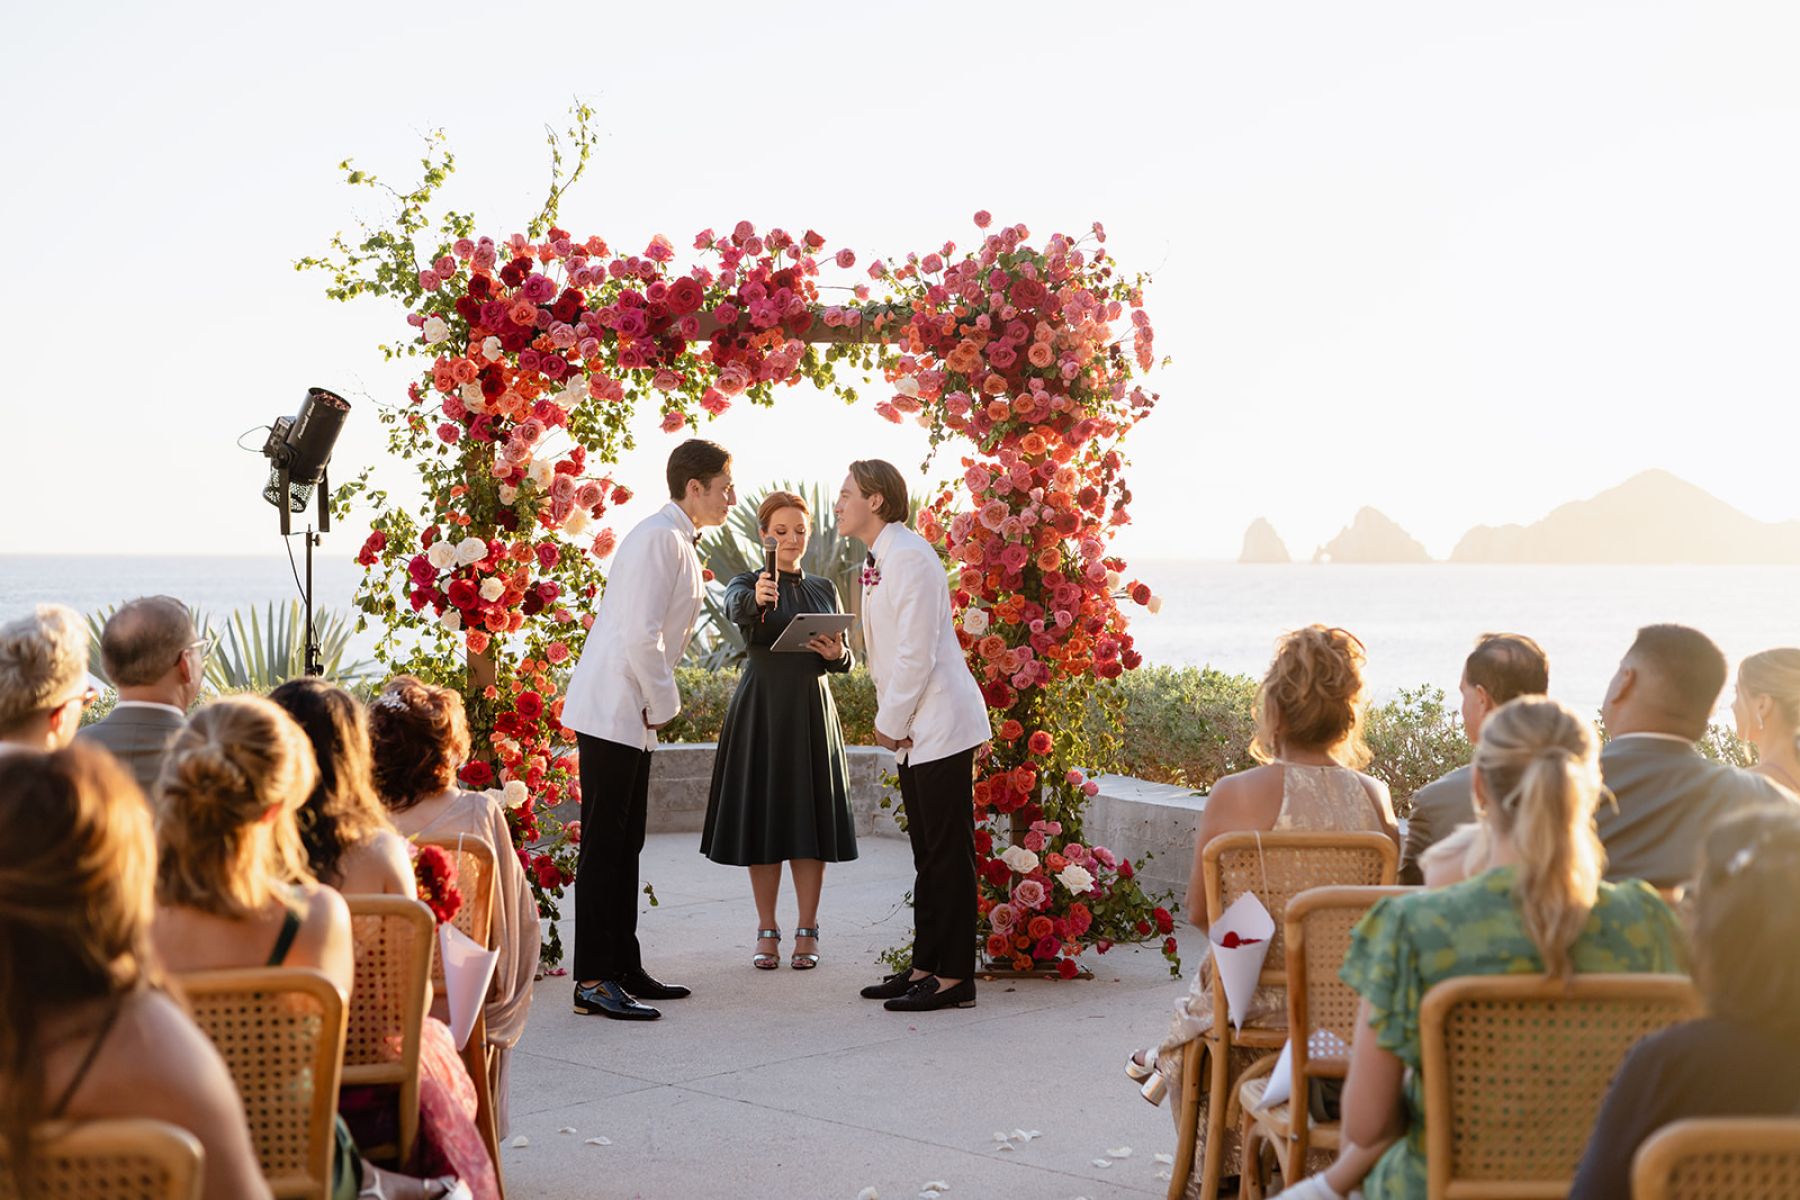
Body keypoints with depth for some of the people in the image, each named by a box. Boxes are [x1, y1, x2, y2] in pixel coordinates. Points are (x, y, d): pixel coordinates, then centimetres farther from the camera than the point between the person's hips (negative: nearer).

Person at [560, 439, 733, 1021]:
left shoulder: (679, 541, 16)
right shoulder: (658, 537, -16)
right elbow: (641, 634, -23)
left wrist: (657, 705, 12)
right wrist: (664, 704, -13)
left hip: (632, 715, 10)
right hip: (612, 710, -10)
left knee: (626, 843, 14)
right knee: (604, 845, -8)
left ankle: (624, 968, 21)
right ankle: (592, 982, -7)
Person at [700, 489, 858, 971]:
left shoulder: (824, 590, 13)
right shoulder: (749, 583, 2)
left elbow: (845, 661, 14)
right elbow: (735, 609, -23)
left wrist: (837, 655, -10)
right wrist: (757, 597, -47)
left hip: (812, 711, 2)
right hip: (760, 709, -2)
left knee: (810, 820, 1)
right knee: (762, 818, 1)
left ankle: (807, 932, 7)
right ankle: (766, 931, 10)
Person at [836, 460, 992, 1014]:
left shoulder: (908, 557, -15)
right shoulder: (878, 561, 16)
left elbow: (916, 652, -19)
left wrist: (891, 722, -12)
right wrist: (889, 720, 13)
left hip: (939, 726, -10)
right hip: (913, 731, 10)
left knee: (948, 853, -6)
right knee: (927, 853, 14)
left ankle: (954, 977, -2)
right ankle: (925, 965, 20)